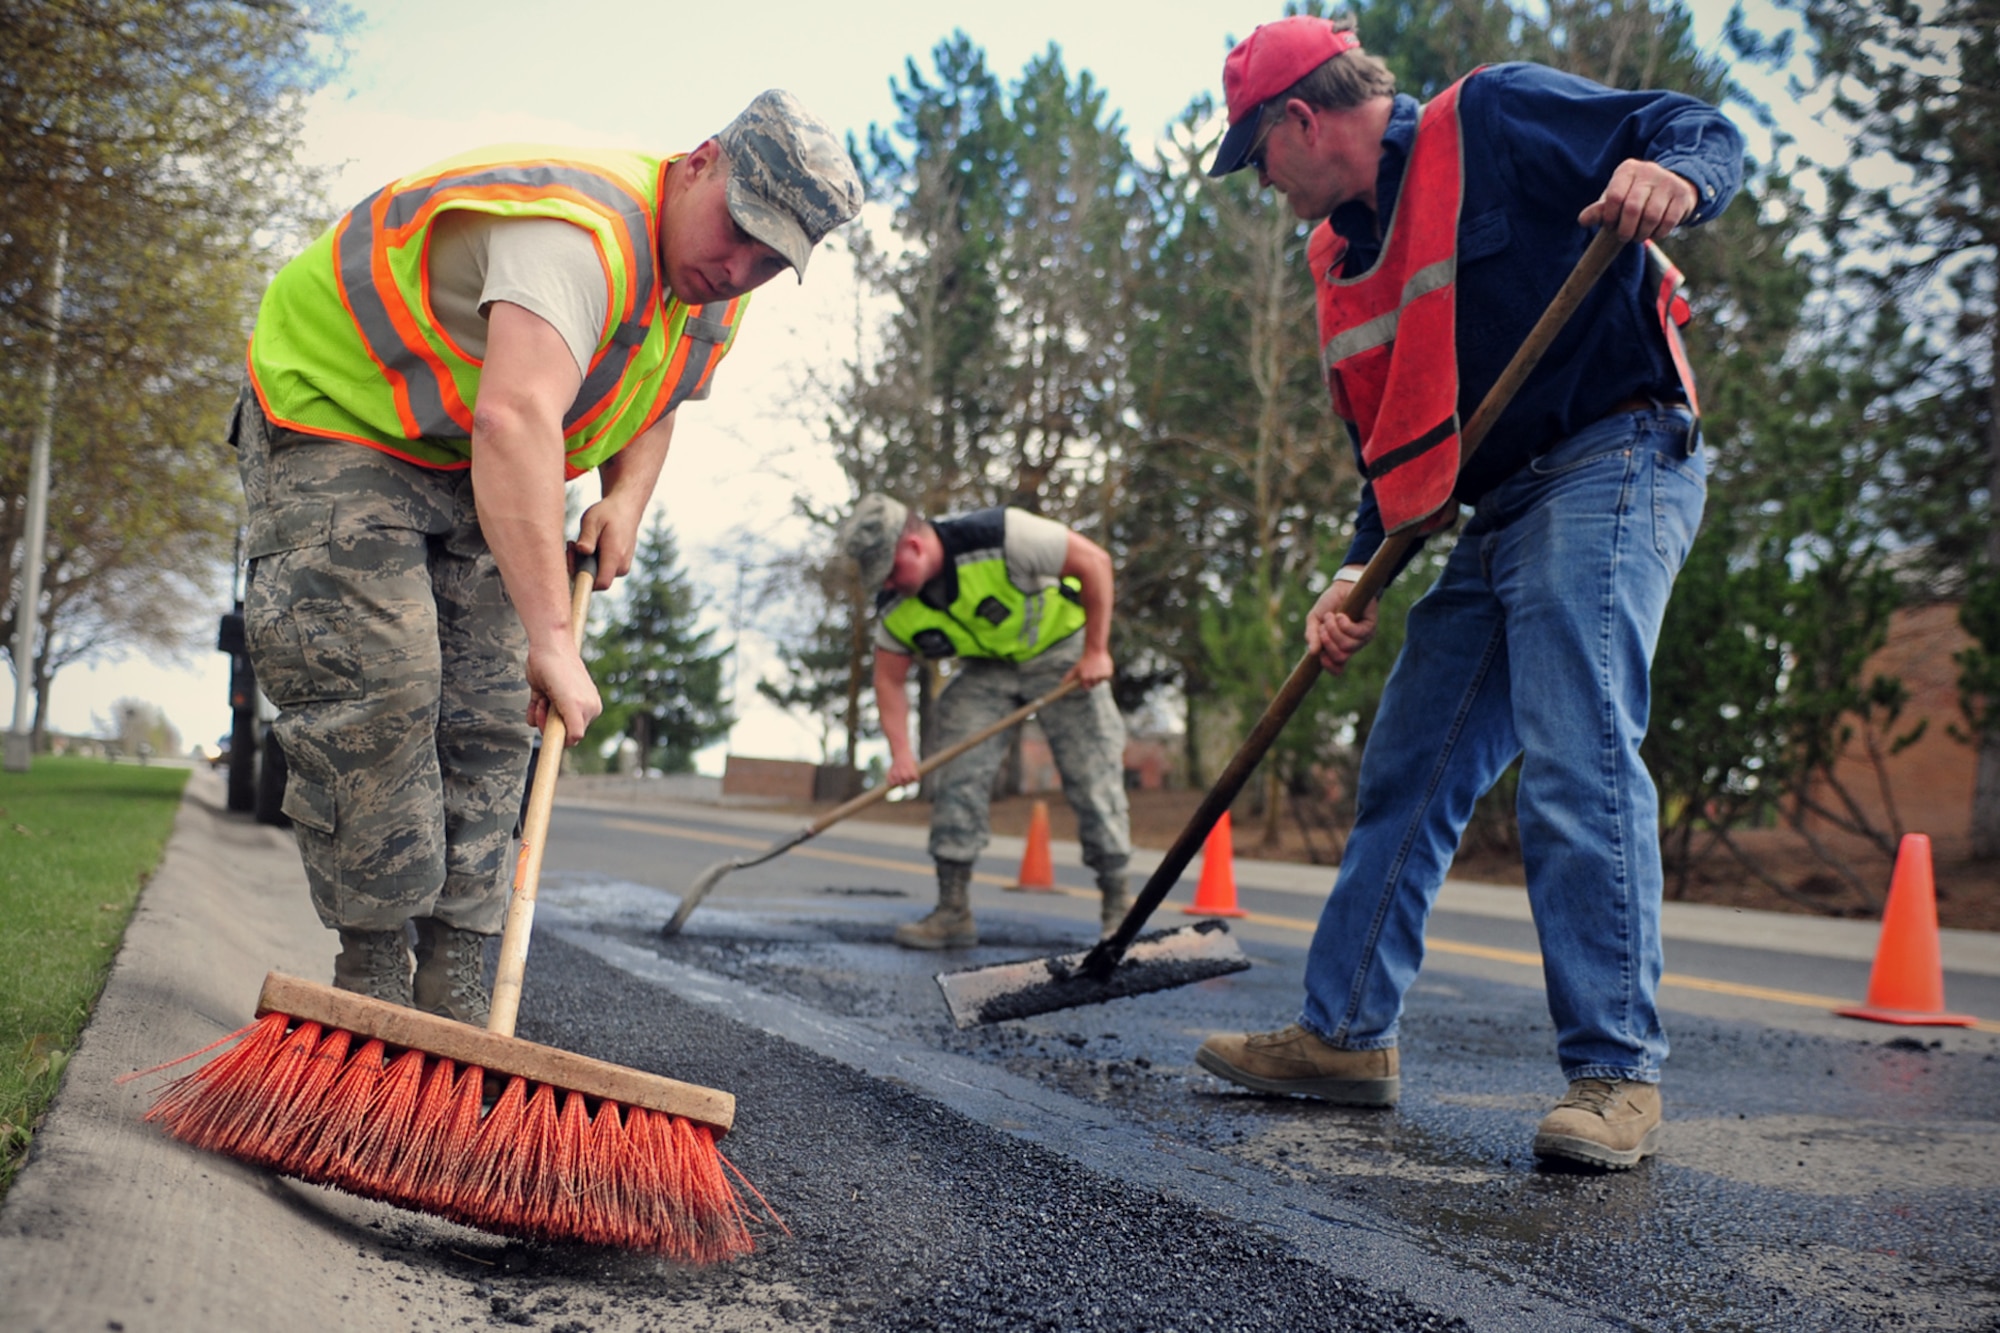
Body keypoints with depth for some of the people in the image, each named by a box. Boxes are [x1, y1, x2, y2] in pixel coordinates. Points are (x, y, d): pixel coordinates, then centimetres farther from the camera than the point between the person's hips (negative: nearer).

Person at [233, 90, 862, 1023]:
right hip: (334, 421, -8)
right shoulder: (575, 235, -34)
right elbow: (514, 421, -49)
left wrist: (627, 500, -6)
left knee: (487, 718, -1)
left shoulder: (713, 294, -3)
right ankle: (373, 984, -5)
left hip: (472, 473, 8)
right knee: (377, 688, -18)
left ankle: (453, 998, 4)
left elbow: (650, 406, 16)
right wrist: (551, 639, -54)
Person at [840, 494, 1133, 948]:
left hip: (1061, 652, -4)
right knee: (956, 777, -9)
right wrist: (900, 753, -17)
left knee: (1093, 775, -7)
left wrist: (1096, 652, -22)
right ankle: (953, 912, -2)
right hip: (986, 668, 5)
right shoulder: (895, 607, -14)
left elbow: (1094, 561, -25)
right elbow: (890, 679, -3)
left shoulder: (1000, 538, -33)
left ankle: (1118, 907, 7)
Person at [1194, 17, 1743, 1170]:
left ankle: (1617, 1073, -8)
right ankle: (1348, 1035, 17)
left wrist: (1669, 179, -31)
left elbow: (1708, 135, -8)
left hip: (1610, 469, -8)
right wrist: (1362, 574, 5)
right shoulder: (1344, 257, 18)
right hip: (1494, 519, 9)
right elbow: (1389, 442, 19)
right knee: (1407, 775, 8)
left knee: (1577, 760, -17)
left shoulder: (1493, 117, -5)